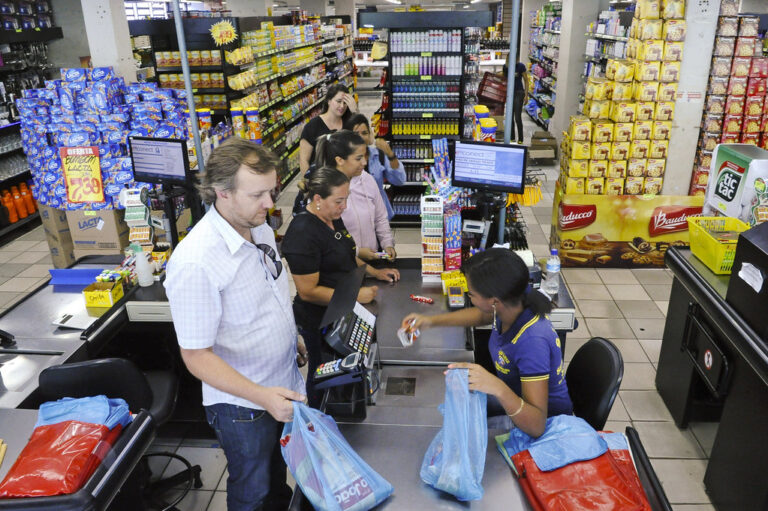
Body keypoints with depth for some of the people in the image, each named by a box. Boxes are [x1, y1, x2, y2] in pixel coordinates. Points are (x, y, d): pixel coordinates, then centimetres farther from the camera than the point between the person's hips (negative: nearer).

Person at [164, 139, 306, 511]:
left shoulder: (259, 228, -6)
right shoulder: (195, 262, -32)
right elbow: (196, 356, -26)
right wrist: (261, 396, -33)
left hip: (282, 386, 7)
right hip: (243, 404, -7)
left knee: (278, 472, 31)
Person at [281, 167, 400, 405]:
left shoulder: (333, 218, 1)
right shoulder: (302, 233, -28)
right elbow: (308, 292, -27)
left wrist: (374, 272, 5)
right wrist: (355, 295, -27)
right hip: (321, 320, -9)